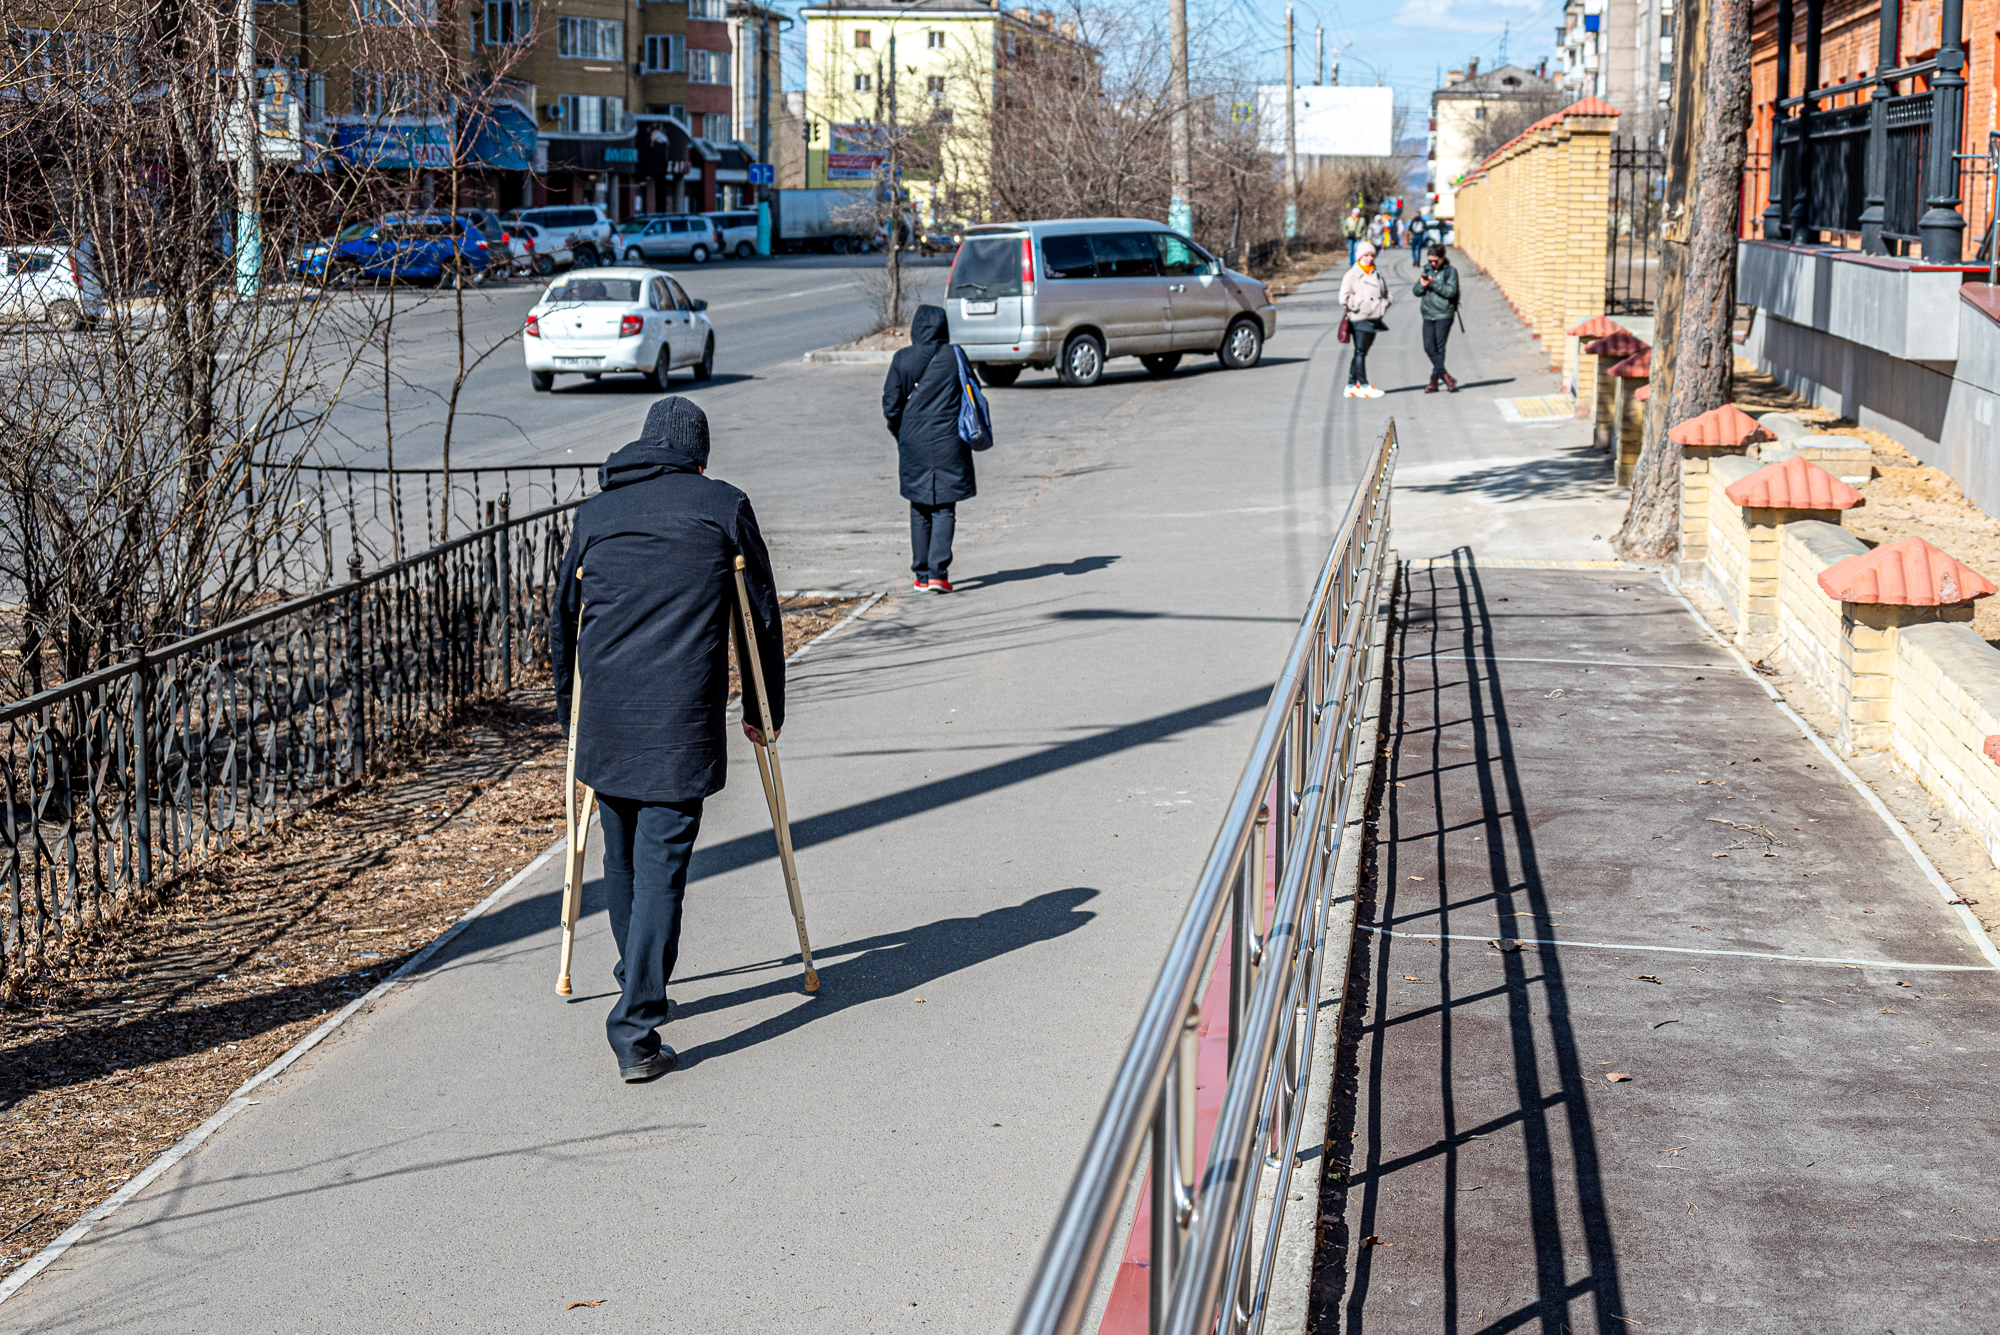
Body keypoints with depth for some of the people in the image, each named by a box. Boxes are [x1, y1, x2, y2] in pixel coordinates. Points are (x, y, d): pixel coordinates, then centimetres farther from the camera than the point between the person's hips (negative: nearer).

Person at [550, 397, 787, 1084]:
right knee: (661, 868, -5)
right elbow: (763, 614, 10)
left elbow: (562, 620, 21)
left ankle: (641, 990, 36)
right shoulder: (723, 506, 6)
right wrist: (767, 708, 22)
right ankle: (635, 1029, -11)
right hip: (682, 723, -3)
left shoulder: (595, 512, 15)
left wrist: (569, 713, 32)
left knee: (622, 861, 19)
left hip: (604, 719, 4)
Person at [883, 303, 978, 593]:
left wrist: (900, 433, 13)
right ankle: (938, 572, -8)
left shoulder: (902, 359, -3)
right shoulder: (955, 357, -5)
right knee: (944, 509, 3)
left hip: (913, 442, 1)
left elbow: (891, 403, -2)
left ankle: (921, 575, 15)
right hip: (948, 442, -1)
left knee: (920, 510, 12)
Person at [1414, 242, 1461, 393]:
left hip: (1444, 314, -5)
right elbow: (1417, 291, 11)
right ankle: (1445, 376, 1)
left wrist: (1434, 283, -20)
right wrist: (1422, 285, -10)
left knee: (1439, 347, -4)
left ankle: (1435, 380, 2)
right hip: (1428, 315, 5)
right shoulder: (1427, 270, 13)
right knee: (1429, 347, -5)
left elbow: (1451, 291, -13)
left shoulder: (1450, 271, -1)